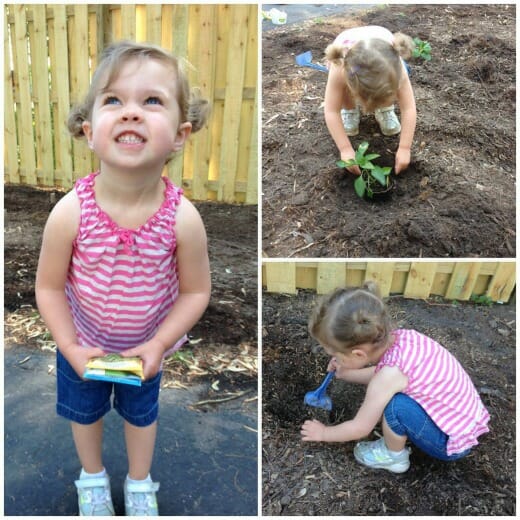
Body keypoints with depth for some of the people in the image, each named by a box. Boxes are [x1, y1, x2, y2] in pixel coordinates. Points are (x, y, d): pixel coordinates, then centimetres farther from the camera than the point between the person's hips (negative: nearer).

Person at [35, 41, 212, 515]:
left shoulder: (182, 218, -32)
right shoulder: (71, 212, -30)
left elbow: (195, 291, -19)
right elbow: (49, 287, -16)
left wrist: (157, 345, -23)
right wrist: (72, 348, -20)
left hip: (147, 347, 0)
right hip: (82, 344, 1)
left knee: (141, 412, 27)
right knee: (84, 411, 27)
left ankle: (140, 482, 58)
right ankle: (93, 477, 60)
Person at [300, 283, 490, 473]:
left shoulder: (390, 373, -30)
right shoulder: (399, 337, -11)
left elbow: (360, 428, -14)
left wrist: (324, 433, 1)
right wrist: (345, 373, 14)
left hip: (453, 441, -8)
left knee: (395, 405, -25)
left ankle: (394, 457, 1)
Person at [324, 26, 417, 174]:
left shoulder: (394, 65, -41)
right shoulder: (340, 69, -45)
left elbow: (409, 109, -37)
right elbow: (331, 112, -40)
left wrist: (404, 148, -42)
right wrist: (345, 149, -44)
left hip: (382, 61, 1)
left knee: (395, 85, -30)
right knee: (345, 88, -33)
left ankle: (385, 109, 3)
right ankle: (349, 110, 1)